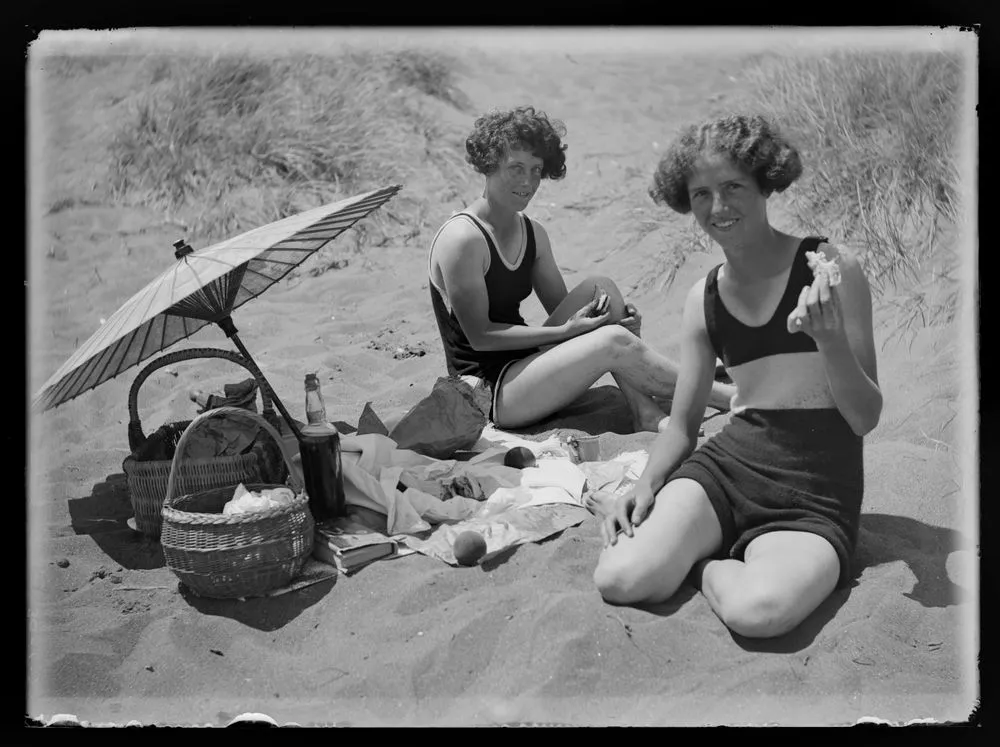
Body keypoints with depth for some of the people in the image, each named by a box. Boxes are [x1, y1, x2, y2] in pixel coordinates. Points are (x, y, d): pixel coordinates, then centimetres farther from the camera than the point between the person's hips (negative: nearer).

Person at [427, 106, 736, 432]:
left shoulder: (532, 232, 9)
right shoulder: (462, 238, -17)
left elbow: (562, 307, 11)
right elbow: (480, 335, -18)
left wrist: (618, 317, -10)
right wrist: (566, 330, -21)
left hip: (524, 362, 8)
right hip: (487, 391, -8)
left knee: (599, 288, -12)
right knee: (614, 342, -22)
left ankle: (646, 413, -17)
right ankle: (726, 398, -7)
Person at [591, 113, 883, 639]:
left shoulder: (830, 267, -2)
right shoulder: (704, 299, 11)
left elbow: (867, 418, -2)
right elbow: (681, 424, 15)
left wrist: (831, 341, -21)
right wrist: (646, 486, -4)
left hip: (817, 493, -2)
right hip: (728, 462, 3)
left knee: (757, 611, -35)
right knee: (621, 579, -26)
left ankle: (696, 561, -4)